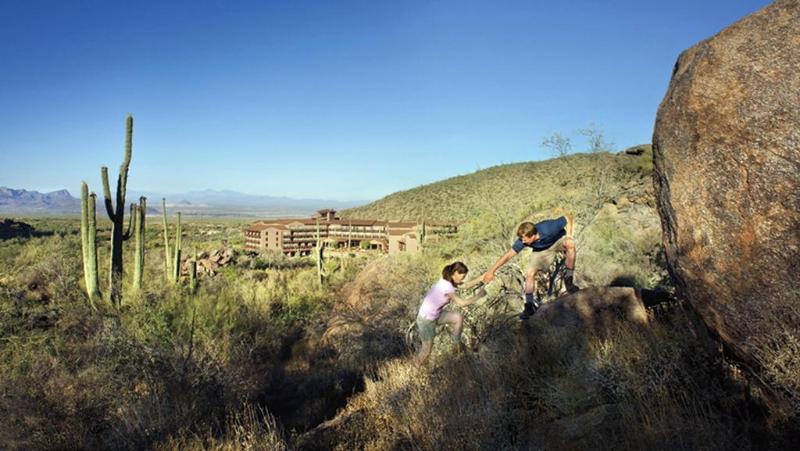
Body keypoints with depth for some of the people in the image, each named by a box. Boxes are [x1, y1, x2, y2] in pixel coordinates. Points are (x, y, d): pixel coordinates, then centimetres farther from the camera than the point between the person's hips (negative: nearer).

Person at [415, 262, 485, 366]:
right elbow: (462, 303, -29)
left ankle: (458, 345, 20)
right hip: (426, 320, -8)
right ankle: (418, 367, 32)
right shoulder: (447, 287, -28)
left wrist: (482, 278, -2)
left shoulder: (447, 280, -2)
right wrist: (478, 295, -16)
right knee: (427, 349, 6)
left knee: (458, 318, 3)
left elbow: (466, 285, 7)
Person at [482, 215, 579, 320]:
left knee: (570, 244, -36)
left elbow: (568, 218, -25)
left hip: (558, 240, -2)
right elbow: (508, 255, -24)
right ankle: (529, 305, -1)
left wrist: (569, 236, -33)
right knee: (530, 274, -15)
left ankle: (568, 280, -21)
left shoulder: (549, 228, -40)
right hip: (542, 250, 2)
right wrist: (491, 271, -25)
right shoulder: (522, 240, -31)